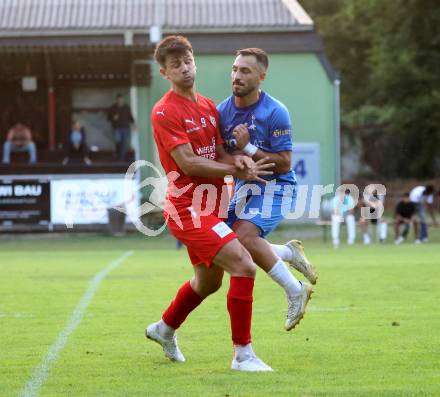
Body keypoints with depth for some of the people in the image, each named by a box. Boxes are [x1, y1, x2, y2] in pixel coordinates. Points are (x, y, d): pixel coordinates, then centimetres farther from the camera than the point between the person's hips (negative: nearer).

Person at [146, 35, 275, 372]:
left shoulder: (209, 107, 13)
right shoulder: (165, 112, -12)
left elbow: (220, 153, 13)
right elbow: (188, 163, -18)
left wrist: (237, 159, -11)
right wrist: (237, 171, -17)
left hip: (209, 207, 9)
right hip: (188, 207, -9)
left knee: (208, 281, 24)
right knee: (244, 266, -22)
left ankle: (164, 329, 49)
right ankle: (243, 354, -16)